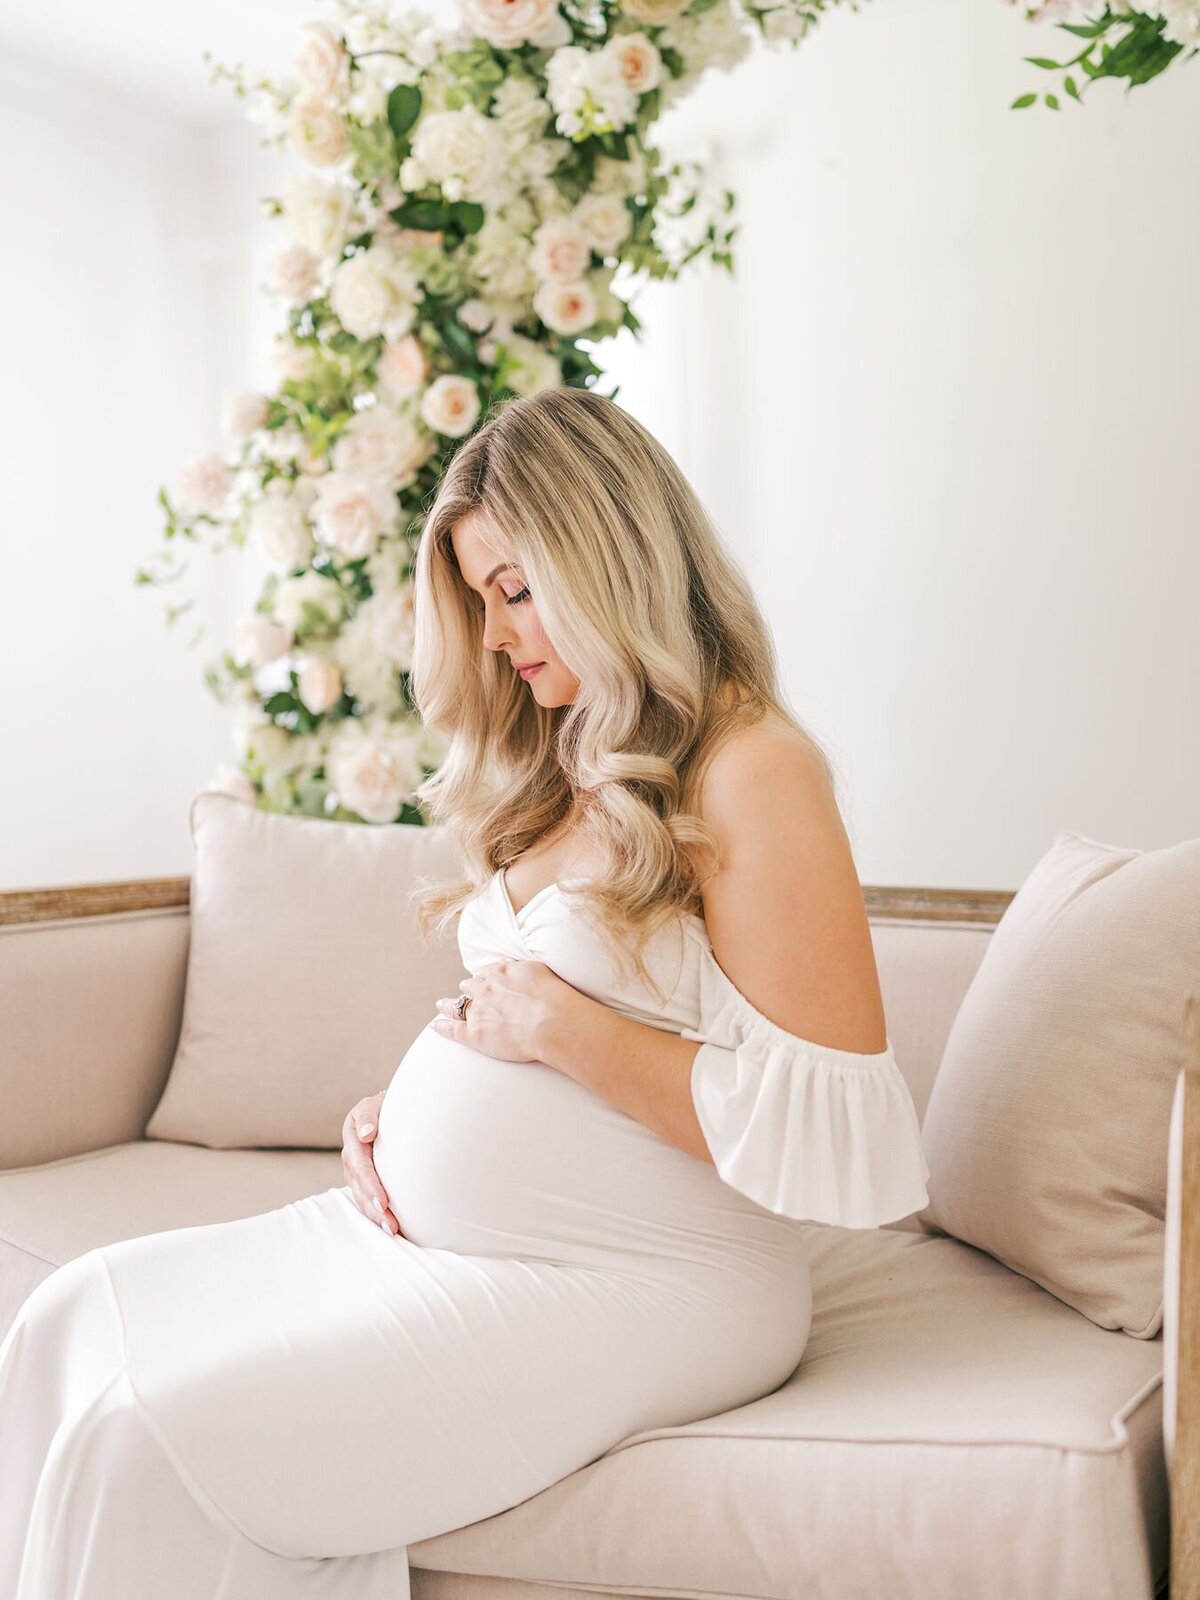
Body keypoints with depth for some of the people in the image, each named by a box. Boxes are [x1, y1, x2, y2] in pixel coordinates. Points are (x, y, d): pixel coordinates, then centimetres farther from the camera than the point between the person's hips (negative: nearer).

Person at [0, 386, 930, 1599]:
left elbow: (845, 1150, -20)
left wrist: (561, 1030, -17)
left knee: (142, 1446, -20)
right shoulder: (565, 768, 14)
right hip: (438, 1232, 9)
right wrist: (398, 1109, 3)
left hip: (632, 1284, -9)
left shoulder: (749, 772, -14)